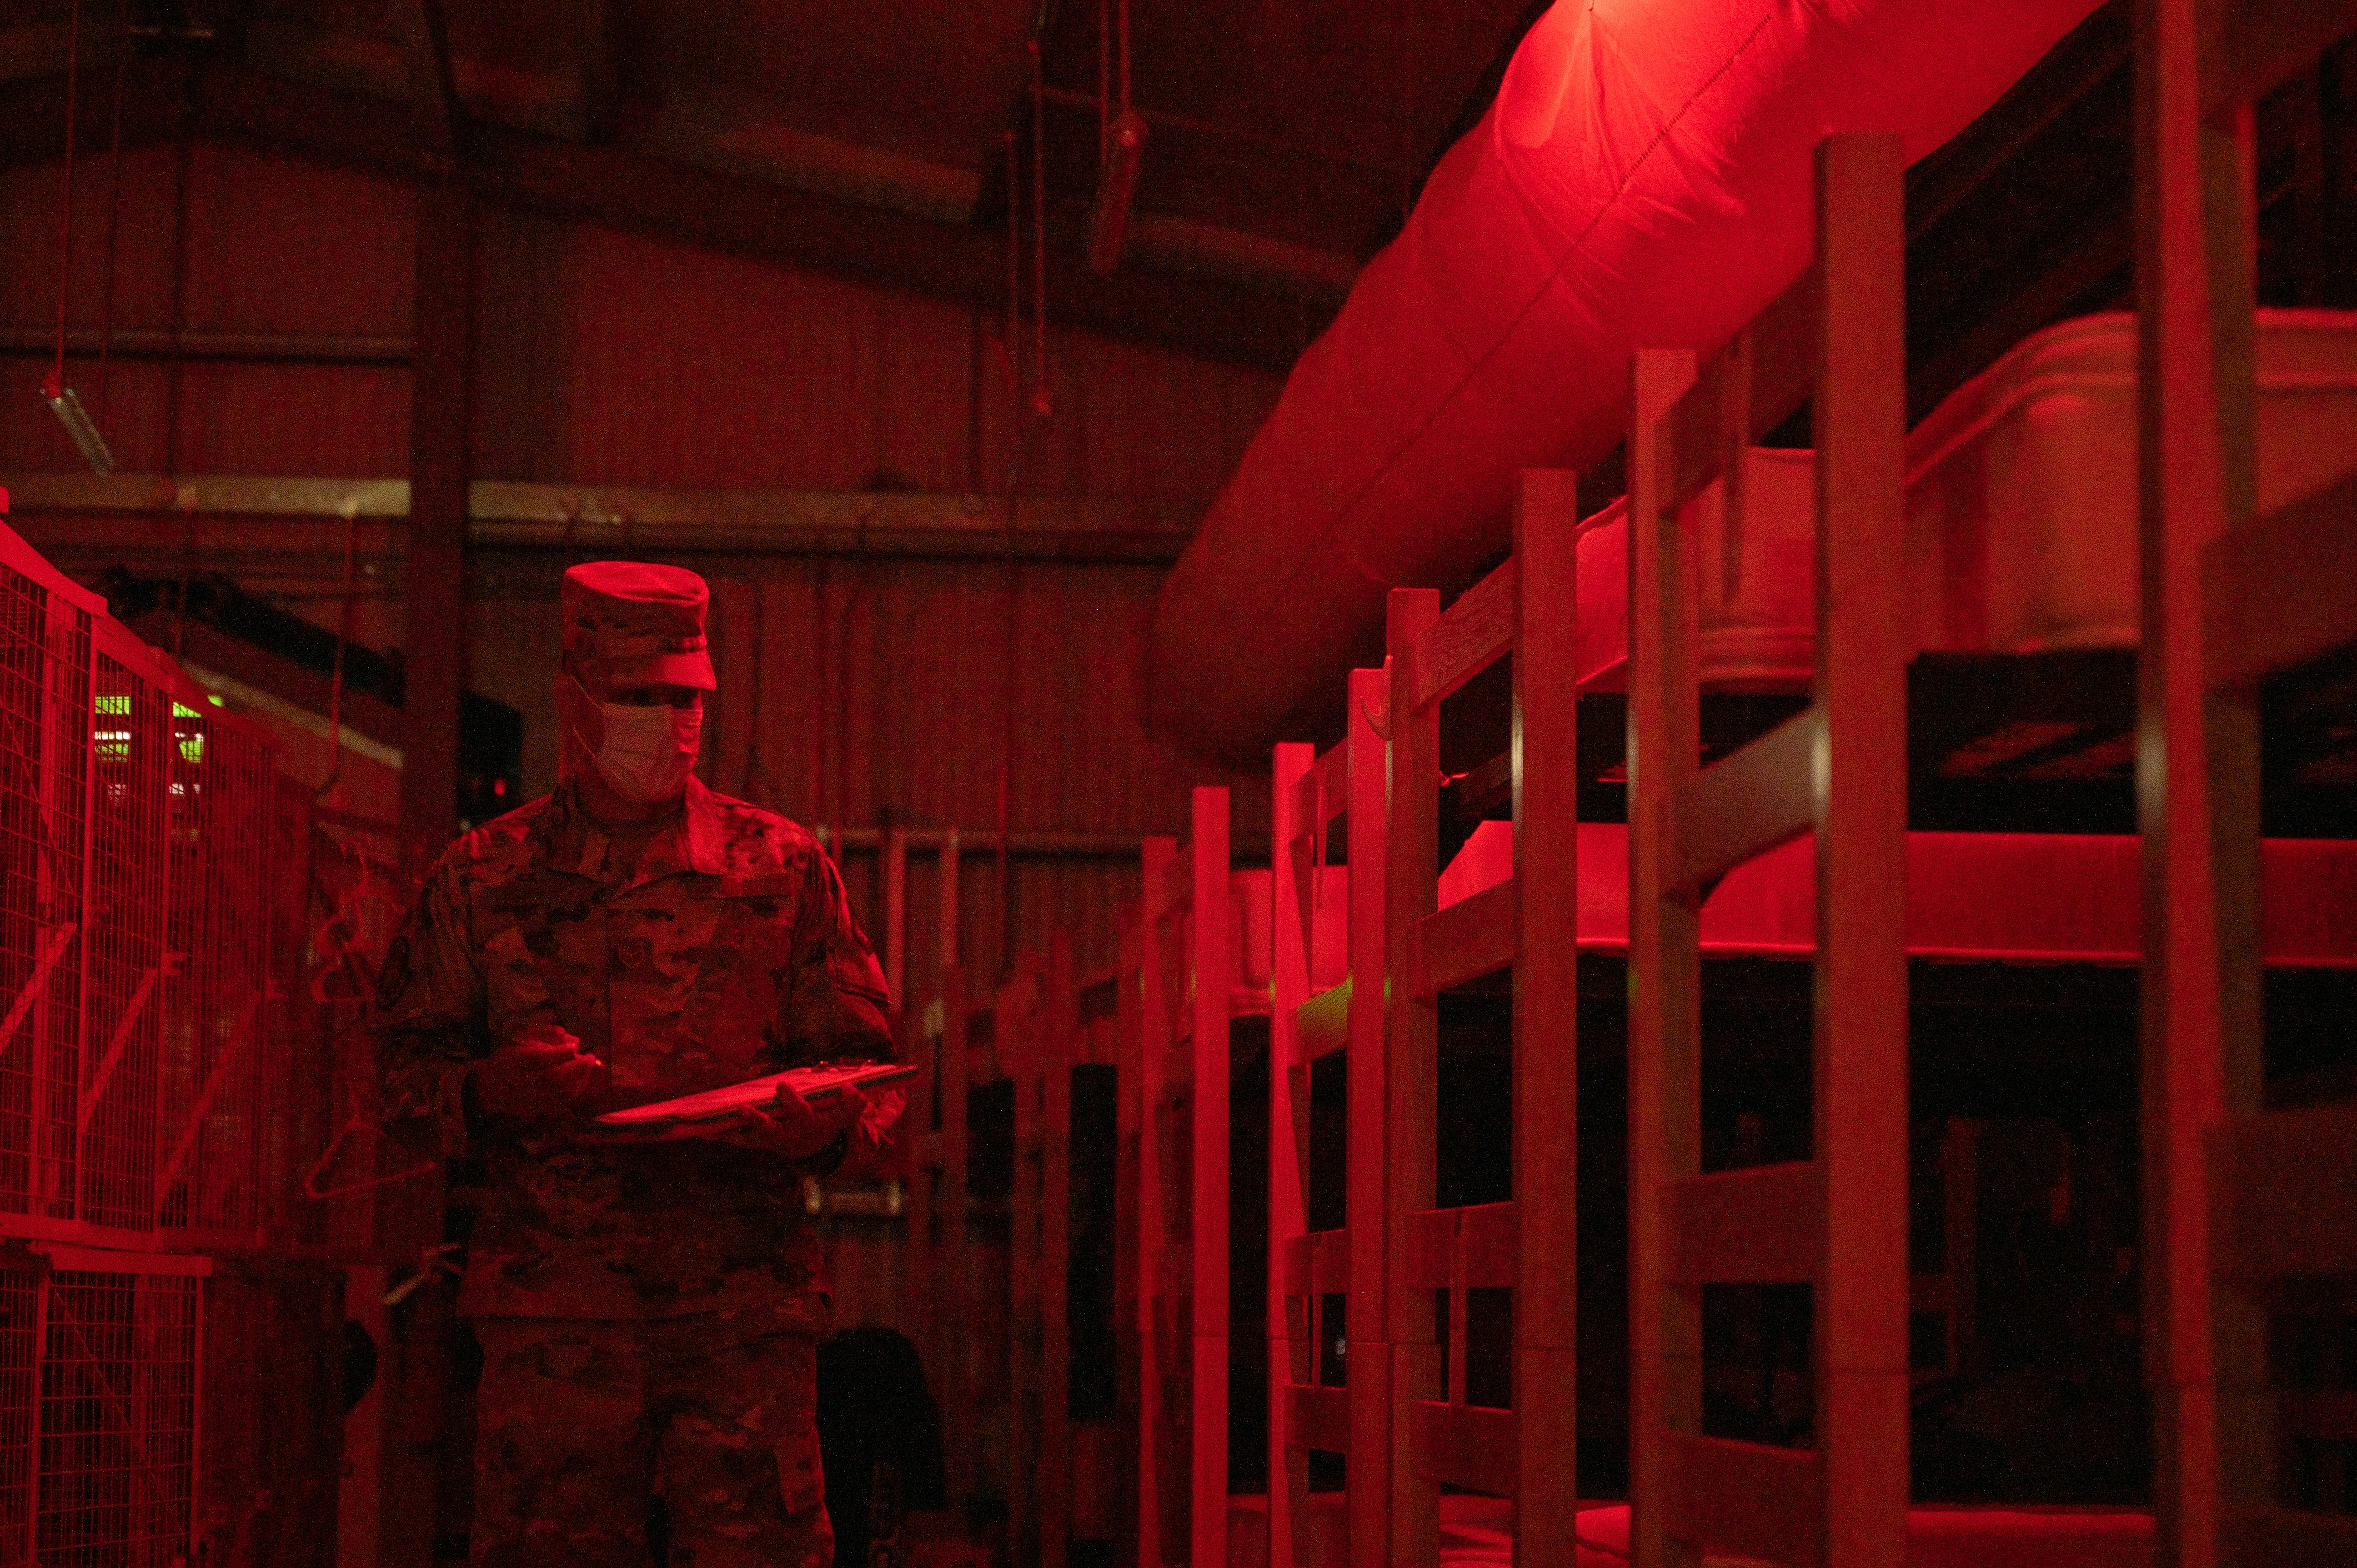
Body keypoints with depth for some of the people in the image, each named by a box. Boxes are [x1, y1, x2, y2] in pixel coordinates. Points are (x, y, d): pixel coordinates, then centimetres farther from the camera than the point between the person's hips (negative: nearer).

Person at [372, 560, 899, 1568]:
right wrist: (490, 1092, -9)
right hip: (550, 1313, 0)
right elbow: (405, 1065, 12)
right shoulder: (483, 880, 11)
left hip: (741, 1307, 0)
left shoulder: (782, 870, 11)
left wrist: (820, 1125, -9)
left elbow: (865, 1065, 13)